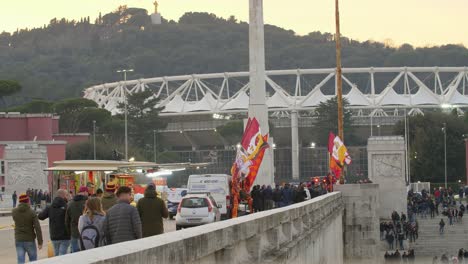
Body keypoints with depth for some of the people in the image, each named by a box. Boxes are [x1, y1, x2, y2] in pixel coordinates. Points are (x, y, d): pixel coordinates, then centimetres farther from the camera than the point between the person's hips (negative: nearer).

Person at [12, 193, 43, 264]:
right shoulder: (32, 212, -11)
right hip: (29, 240, -3)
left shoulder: (14, 212, -1)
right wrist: (40, 242, -10)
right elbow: (37, 228, -15)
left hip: (18, 240, 3)